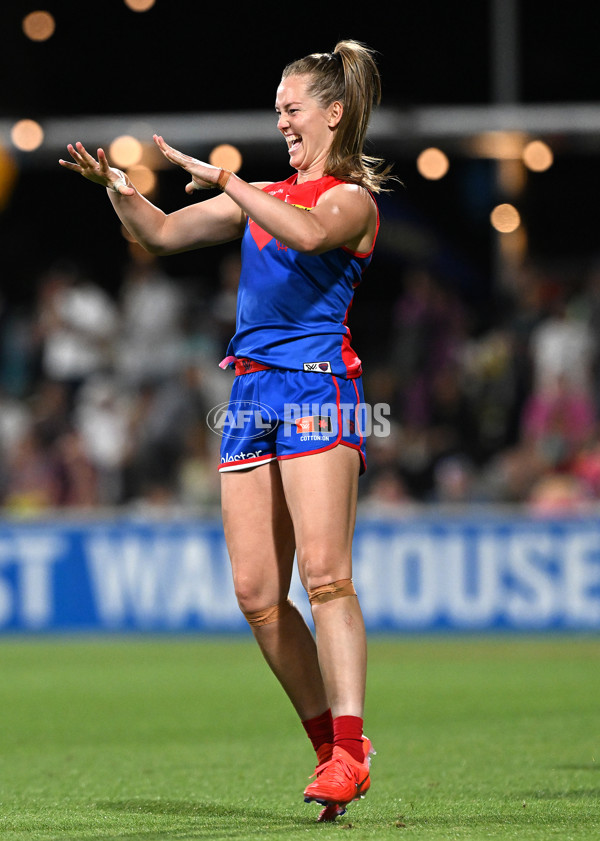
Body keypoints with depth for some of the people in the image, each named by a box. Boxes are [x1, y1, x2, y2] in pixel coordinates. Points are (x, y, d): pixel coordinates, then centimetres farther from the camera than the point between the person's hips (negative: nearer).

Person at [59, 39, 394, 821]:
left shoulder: (353, 199, 0)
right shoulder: (264, 195, 21)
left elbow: (308, 234, -23)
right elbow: (164, 233, 20)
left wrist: (220, 177, -21)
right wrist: (117, 187, 2)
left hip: (317, 384, -7)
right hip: (251, 393, 7)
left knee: (325, 574, -17)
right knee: (256, 593, 0)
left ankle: (350, 750, -20)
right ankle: (332, 745, 9)